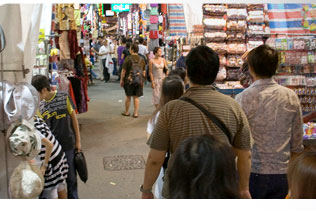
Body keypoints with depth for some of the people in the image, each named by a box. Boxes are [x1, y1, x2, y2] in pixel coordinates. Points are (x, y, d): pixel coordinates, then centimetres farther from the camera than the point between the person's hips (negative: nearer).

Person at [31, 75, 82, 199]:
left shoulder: (64, 97, -9)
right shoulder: (40, 106, -1)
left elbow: (73, 118, -2)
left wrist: (78, 141, 0)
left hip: (68, 145, -2)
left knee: (70, 177, 10)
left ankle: (73, 197, 29)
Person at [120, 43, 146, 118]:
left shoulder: (128, 58, -10)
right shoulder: (141, 59, 3)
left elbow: (124, 70, -10)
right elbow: (144, 71, 9)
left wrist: (122, 80, -1)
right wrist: (142, 80, 19)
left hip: (129, 80, -3)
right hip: (139, 81, 3)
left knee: (128, 96, 10)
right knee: (136, 97, 8)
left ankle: (126, 112, 23)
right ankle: (136, 113, 9)